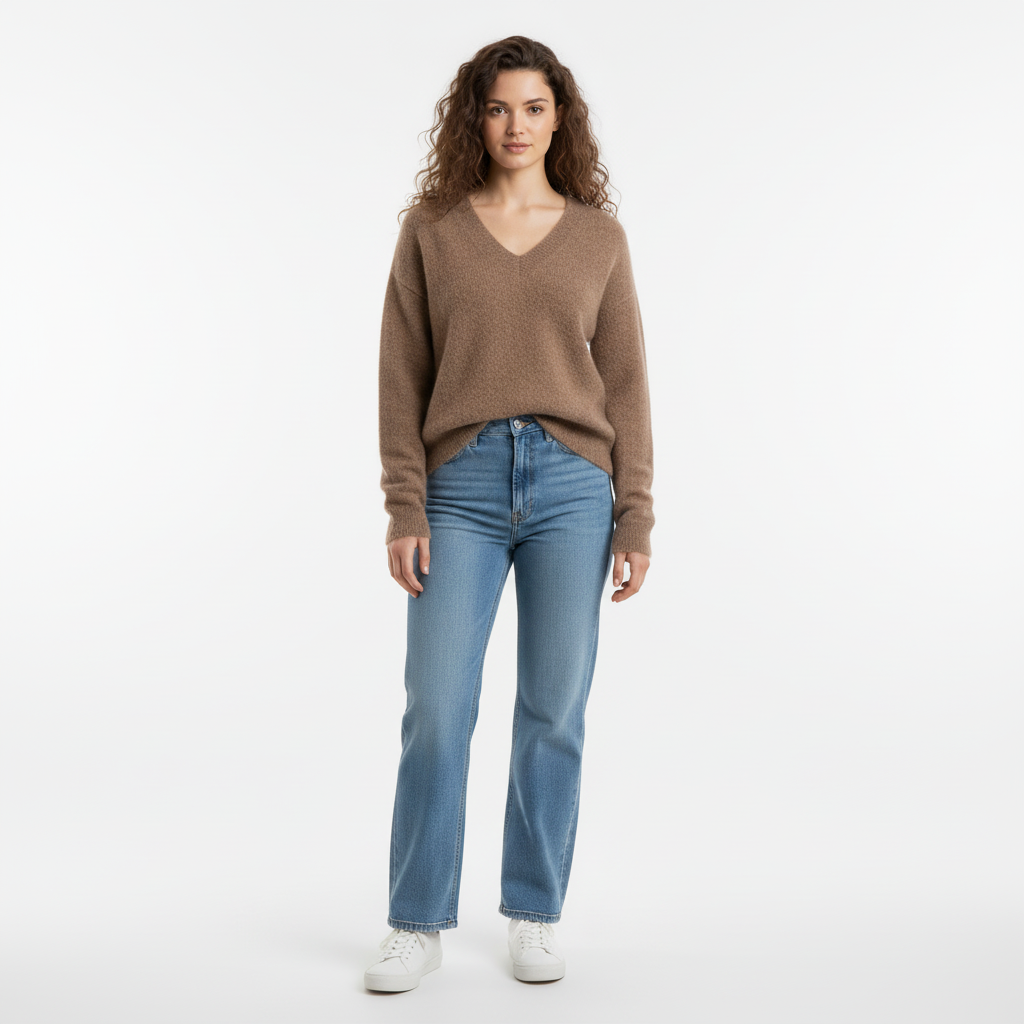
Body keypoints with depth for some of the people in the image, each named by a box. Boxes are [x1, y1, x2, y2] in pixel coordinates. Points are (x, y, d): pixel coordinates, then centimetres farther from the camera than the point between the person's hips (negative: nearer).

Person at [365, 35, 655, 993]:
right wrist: (404, 509, -3)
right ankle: (417, 925, 12)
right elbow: (402, 378, 5)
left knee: (553, 714, 5)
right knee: (435, 711, -3)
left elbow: (625, 382, 8)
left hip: (573, 483, 1)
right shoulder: (431, 230, 8)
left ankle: (535, 916, 21)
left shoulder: (598, 236, 10)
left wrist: (635, 517, 2)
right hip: (463, 483, 0)